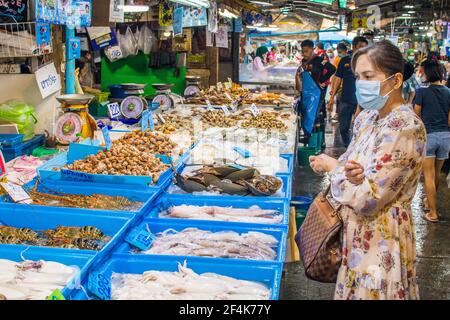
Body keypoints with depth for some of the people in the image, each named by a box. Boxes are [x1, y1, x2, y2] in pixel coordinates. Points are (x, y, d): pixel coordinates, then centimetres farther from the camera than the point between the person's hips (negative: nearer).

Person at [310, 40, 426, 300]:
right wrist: (348, 171, -14)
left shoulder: (405, 128, -22)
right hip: (354, 233, 8)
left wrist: (332, 167, -9)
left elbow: (367, 199, -24)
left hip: (380, 243, -8)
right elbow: (348, 163, 10)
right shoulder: (368, 117, 4)